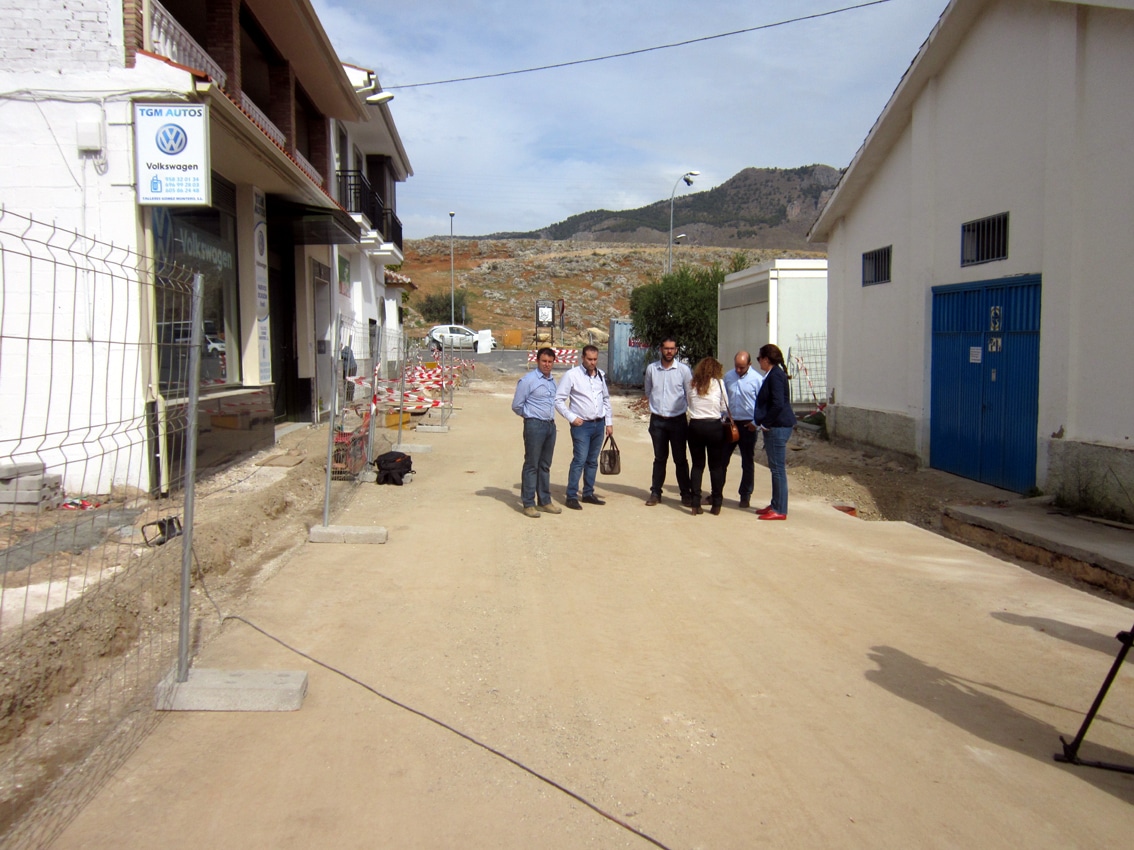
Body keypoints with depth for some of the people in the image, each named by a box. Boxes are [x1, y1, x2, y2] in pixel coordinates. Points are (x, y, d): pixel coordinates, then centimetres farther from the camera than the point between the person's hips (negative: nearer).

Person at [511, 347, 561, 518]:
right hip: (534, 425, -7)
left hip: (550, 425, 7)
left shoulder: (552, 381, 13)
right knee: (531, 465, -2)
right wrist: (530, 415, 6)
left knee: (545, 465, 13)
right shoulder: (528, 380, -9)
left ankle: (544, 501, 21)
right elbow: (516, 405, -7)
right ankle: (528, 504, 2)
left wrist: (550, 416, 13)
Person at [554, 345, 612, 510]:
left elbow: (606, 399, 18)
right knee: (579, 460, -10)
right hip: (581, 425, -5)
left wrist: (608, 422, 14)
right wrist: (572, 418, -14)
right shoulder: (572, 375, -8)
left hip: (599, 424, 6)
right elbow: (559, 400, -8)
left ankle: (588, 493, 22)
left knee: (592, 461, 11)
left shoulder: (601, 375, 9)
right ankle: (571, 496, -3)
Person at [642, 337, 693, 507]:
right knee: (659, 458, 11)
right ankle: (655, 492, 19)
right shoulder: (651, 368, 0)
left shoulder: (683, 370, -5)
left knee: (680, 459, 3)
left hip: (677, 419, -2)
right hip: (657, 420, 2)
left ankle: (686, 494, 11)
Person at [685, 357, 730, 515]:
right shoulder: (718, 384, -4)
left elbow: (688, 403, 7)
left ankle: (695, 504, 5)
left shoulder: (690, 384, 3)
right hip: (714, 426, -2)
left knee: (697, 465, 9)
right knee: (716, 466, 8)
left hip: (695, 426, 2)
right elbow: (725, 408, 1)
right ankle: (716, 505, 11)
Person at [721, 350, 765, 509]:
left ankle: (745, 496, 17)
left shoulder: (758, 379, -8)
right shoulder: (728, 376, 5)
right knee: (722, 459, 7)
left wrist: (756, 422, -11)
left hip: (747, 425, -4)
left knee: (747, 462, 7)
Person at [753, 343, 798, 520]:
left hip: (778, 427, -11)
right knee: (775, 467, 15)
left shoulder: (775, 375, -16)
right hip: (774, 426, 11)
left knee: (778, 468, -6)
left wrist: (765, 423, -15)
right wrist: (762, 422, 16)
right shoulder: (773, 374, 16)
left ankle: (780, 510, -1)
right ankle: (775, 505, 24)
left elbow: (778, 404, -24)